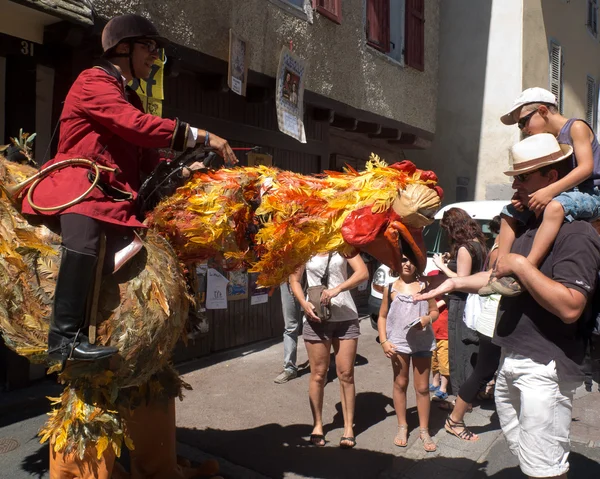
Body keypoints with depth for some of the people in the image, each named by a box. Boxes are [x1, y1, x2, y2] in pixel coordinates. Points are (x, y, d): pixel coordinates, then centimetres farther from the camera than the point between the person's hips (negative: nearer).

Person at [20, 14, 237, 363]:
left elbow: (146, 157, 18)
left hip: (115, 193, 10)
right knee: (84, 241, -36)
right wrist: (201, 136, -22)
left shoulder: (131, 98, 24)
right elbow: (137, 126, -21)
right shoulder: (93, 81, -4)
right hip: (79, 182, -9)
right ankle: (65, 337, -34)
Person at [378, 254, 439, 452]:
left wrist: (427, 319, -15)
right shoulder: (390, 288, 1)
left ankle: (424, 430, 19)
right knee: (400, 384, 11)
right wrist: (384, 341, -7)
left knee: (422, 388, 7)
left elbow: (435, 310, 7)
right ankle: (402, 427, 25)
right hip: (398, 342, 0)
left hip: (422, 342, 0)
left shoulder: (424, 286, 1)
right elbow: (382, 317, 4)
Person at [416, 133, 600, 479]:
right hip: (513, 359, 9)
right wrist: (455, 283, 15)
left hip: (545, 368, -9)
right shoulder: (529, 224, 12)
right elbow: (503, 278, 21)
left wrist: (520, 265, -24)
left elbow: (570, 307, -30)